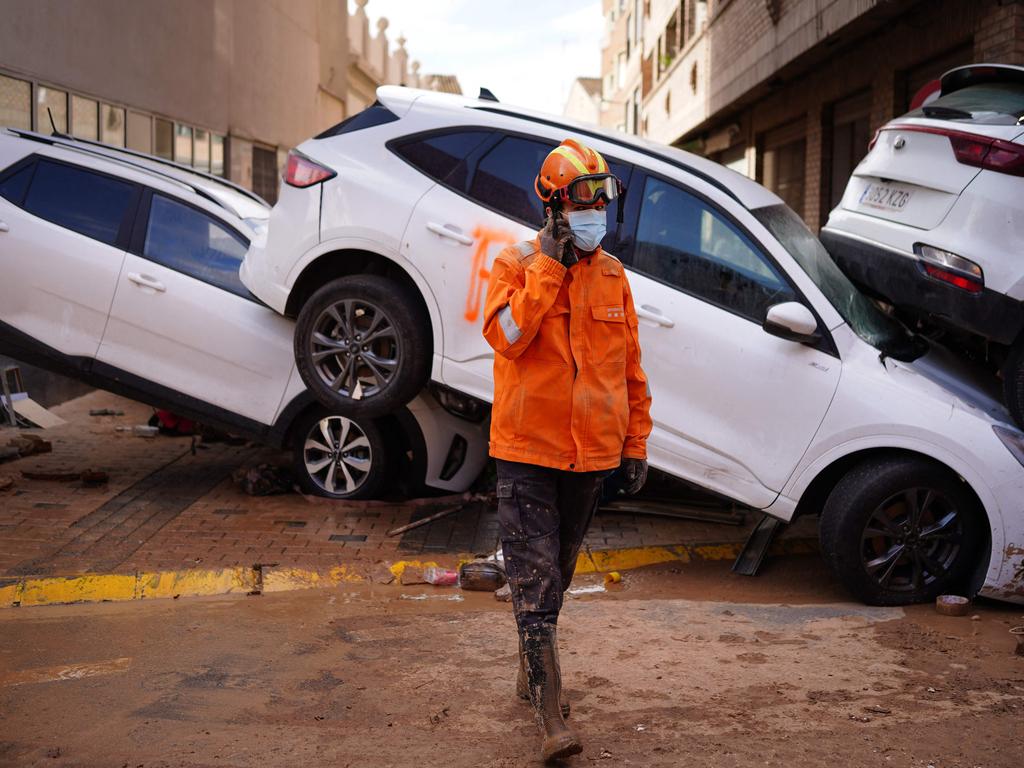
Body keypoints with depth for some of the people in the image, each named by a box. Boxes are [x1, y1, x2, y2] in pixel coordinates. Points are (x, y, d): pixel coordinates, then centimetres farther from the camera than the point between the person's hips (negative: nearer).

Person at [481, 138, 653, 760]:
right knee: (536, 583, -7)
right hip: (528, 452, -4)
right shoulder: (516, 265, -4)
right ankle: (552, 716, -6)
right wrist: (549, 263, -20)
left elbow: (630, 366, 12)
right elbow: (507, 334, -23)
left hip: (591, 453, 4)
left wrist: (636, 442, 11)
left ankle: (532, 672, 37)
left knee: (557, 574, 18)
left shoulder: (613, 276, 7)